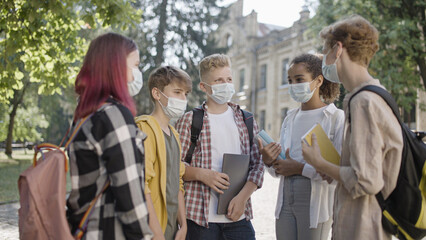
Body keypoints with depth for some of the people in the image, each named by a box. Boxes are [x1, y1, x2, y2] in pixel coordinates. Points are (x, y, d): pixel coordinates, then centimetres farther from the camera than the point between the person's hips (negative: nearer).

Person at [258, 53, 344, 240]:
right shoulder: (290, 117, 12)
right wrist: (269, 161, -6)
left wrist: (300, 168, -17)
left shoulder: (336, 117, -7)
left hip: (315, 202, -5)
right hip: (286, 200, 5)